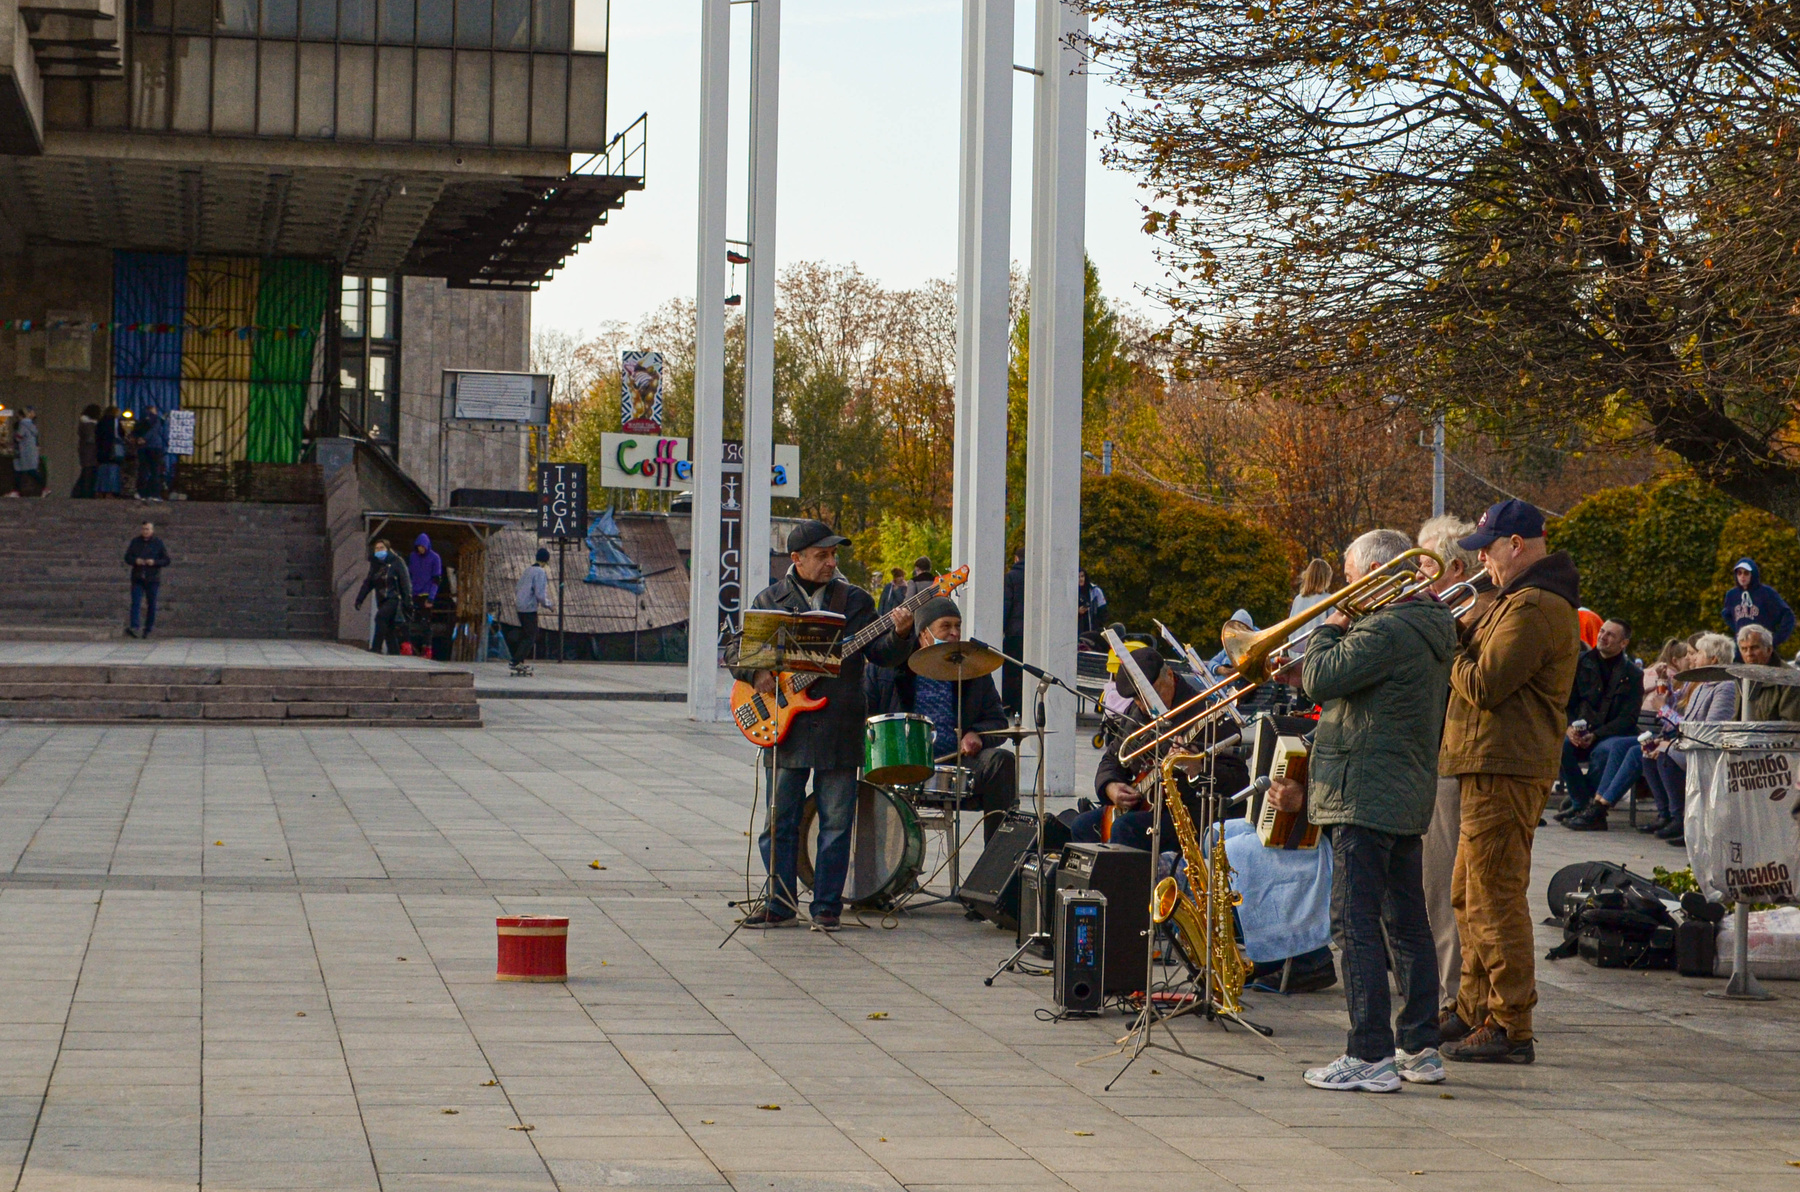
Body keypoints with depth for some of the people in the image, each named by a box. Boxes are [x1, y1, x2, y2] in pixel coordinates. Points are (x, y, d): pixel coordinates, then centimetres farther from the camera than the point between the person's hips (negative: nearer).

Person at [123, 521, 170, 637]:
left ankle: (148, 629, 10)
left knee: (151, 605, 3)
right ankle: (133, 627, -19)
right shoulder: (135, 542, 9)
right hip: (137, 578, 1)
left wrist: (155, 562, -15)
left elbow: (166, 561, 2)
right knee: (135, 603, -11)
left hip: (152, 579, -1)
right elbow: (127, 557, 11)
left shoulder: (158, 543, 3)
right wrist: (135, 561, -10)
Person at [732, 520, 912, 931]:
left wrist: (899, 634, -17)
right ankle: (779, 904, 14)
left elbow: (882, 655, 3)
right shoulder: (770, 601, 7)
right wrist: (758, 675, -12)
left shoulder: (854, 599, 8)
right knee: (780, 821, 4)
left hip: (839, 728, 0)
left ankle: (827, 906, 9)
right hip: (785, 725, 0)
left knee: (836, 823, 1)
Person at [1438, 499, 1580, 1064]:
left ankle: (1511, 1028, -6)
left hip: (1506, 769, -11)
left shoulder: (1533, 607, -17)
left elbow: (1484, 685, -22)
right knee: (1470, 894, 19)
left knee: (1495, 900, -9)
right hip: (1497, 765, 11)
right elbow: (1481, 653, 19)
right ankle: (1474, 1011, 29)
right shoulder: (1528, 599, 19)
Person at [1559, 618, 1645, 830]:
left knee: (1603, 751, -36)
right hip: (1579, 734, 2)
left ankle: (1584, 804, -23)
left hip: (1609, 736, -2)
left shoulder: (1632, 674, 3)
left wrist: (1595, 735, -18)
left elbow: (1627, 719, -5)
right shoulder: (1581, 662, 10)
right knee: (1560, 744, -30)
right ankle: (1582, 803, -19)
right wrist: (1569, 727, -13)